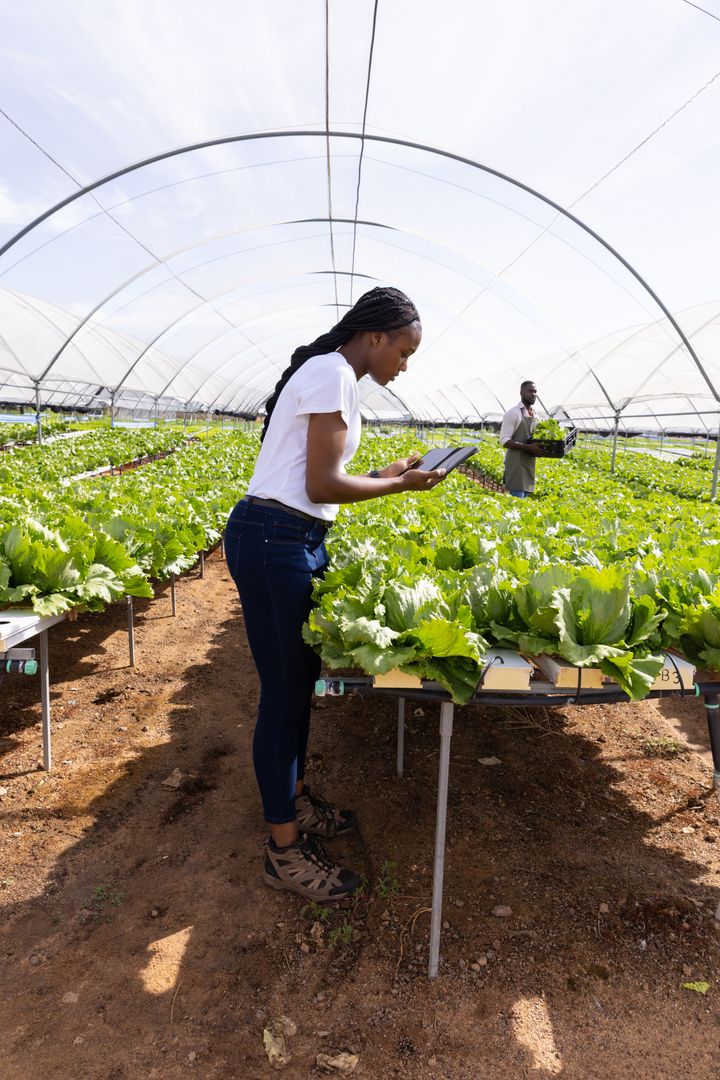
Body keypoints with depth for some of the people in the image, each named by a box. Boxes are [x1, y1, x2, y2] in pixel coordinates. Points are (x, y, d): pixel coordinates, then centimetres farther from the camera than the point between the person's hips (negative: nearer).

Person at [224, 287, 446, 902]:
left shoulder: (331, 373, 16)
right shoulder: (335, 373, -14)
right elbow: (322, 486, -18)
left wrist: (384, 475, 15)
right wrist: (401, 485, -6)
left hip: (296, 540, 10)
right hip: (274, 543, -10)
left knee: (302, 677, 18)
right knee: (284, 694, 0)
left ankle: (295, 801, 37)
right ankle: (285, 850, 17)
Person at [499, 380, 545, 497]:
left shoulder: (535, 416, 17)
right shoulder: (513, 413, -7)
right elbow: (504, 440, -14)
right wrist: (528, 447, -24)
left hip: (529, 466, 8)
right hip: (516, 464, -8)